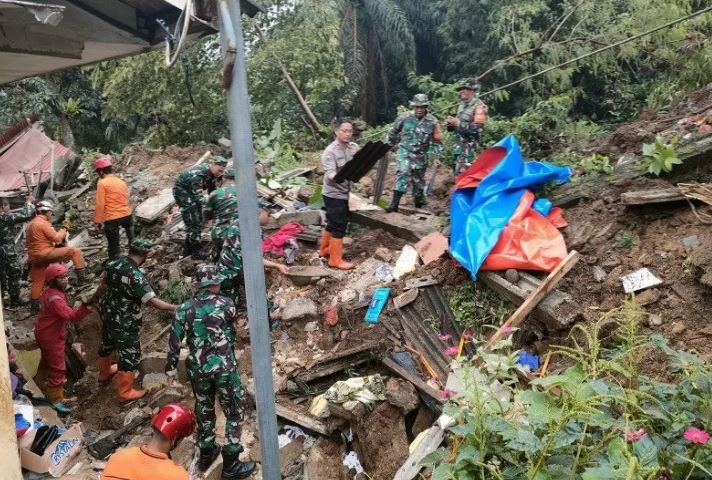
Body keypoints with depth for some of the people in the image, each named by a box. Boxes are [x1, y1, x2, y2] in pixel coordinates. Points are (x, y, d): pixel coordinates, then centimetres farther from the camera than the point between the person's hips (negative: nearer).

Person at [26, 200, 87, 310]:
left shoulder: (31, 224, 19)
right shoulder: (43, 223, -12)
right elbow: (56, 238, -15)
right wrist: (63, 231, 3)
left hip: (34, 257, 10)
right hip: (45, 253, -10)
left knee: (37, 282, 17)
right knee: (75, 251, -11)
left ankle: (35, 304, 23)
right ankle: (81, 277, -14)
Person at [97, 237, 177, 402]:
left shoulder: (115, 262, -7)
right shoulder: (135, 276, -31)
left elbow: (103, 280, 11)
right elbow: (152, 301, -34)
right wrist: (175, 308, -28)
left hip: (106, 313, 9)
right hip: (123, 322, -9)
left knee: (107, 343, 30)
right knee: (130, 355, 7)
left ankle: (104, 373, 55)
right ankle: (125, 393, 19)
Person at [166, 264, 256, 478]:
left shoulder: (184, 309, -4)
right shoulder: (226, 304, -9)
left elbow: (174, 343, -1)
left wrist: (171, 369, 11)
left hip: (198, 369, 4)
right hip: (224, 367, -3)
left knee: (204, 411, 21)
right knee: (233, 413, 10)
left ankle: (206, 454, 37)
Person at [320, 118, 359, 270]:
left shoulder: (353, 147, 2)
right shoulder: (330, 152, -19)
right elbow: (330, 176, -26)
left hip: (343, 192, 7)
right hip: (333, 194, -7)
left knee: (333, 223, 20)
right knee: (339, 226, -2)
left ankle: (324, 249, 38)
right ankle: (336, 259, 10)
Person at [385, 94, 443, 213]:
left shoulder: (432, 122, -7)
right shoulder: (404, 118, -9)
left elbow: (437, 141, 3)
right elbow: (393, 132, 8)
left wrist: (436, 156, -1)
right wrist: (390, 144, 16)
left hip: (420, 155, 2)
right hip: (404, 151, -2)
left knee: (418, 179, 13)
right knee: (402, 174, -19)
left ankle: (419, 201, 36)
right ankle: (394, 203, -22)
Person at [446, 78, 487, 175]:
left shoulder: (479, 106, -12)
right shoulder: (462, 104, 14)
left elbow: (477, 128, -22)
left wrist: (457, 123, -23)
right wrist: (450, 123, 4)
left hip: (468, 145, -9)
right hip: (457, 144, 9)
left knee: (462, 173, -15)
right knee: (456, 170, 13)